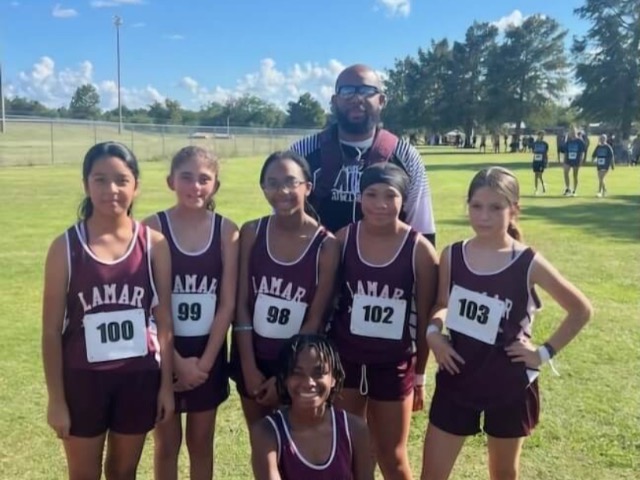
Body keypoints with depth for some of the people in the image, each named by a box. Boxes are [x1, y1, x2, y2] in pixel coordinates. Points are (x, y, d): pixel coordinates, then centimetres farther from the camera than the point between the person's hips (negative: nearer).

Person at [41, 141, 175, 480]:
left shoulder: (153, 243, -5)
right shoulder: (66, 247, -9)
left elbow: (164, 320, 0)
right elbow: (51, 330, -6)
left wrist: (166, 383, 1)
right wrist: (56, 398, -5)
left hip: (139, 377, 1)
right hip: (83, 378, -1)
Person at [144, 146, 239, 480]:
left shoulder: (227, 231, -4)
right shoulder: (153, 227, -10)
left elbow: (227, 304, -4)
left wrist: (204, 362, -8)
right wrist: (177, 361, -12)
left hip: (208, 353, 2)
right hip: (165, 352, -2)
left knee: (201, 443, 15)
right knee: (167, 444, 12)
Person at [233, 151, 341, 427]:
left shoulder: (326, 245, -12)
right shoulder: (252, 232, -6)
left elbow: (315, 320, -10)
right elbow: (242, 304, -4)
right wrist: (249, 367, -7)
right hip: (253, 357, 2)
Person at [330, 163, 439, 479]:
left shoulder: (419, 249, -11)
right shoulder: (343, 239, -7)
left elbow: (425, 317, -4)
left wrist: (420, 374, 2)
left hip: (395, 365, -1)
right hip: (345, 358, 2)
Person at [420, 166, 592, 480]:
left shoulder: (529, 263, -13)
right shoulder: (451, 255, -5)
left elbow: (581, 310, -2)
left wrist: (545, 351, -5)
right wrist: (433, 331, -9)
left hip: (509, 384, -2)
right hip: (457, 378, 2)